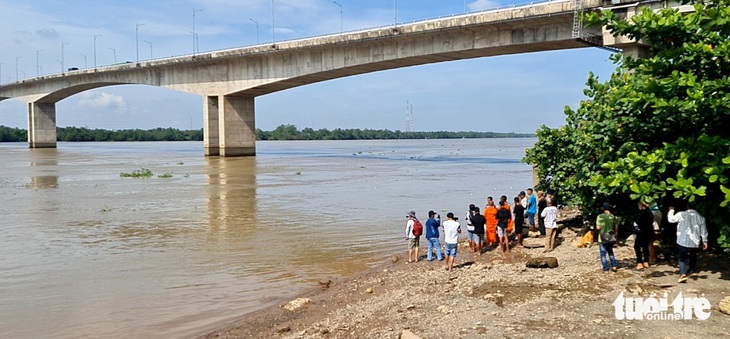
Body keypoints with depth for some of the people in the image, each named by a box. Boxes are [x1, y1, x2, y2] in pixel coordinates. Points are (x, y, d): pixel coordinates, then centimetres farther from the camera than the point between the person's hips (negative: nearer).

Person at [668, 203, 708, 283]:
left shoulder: (681, 214, -9)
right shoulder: (700, 217, 1)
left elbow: (671, 219, 5)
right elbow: (703, 231, 7)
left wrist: (671, 211, 22)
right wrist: (704, 241, 18)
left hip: (683, 241, -3)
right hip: (695, 242, 3)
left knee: (682, 258, 0)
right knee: (693, 256, 27)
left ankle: (683, 274, -19)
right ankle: (692, 270, 45)